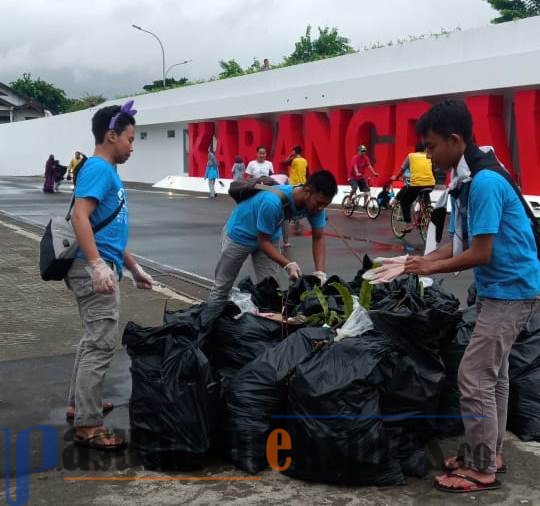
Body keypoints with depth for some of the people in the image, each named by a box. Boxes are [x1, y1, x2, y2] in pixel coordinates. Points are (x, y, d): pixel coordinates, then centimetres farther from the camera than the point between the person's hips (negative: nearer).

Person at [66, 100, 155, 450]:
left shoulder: (108, 171, 17)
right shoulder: (98, 169, -13)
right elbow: (80, 217, -26)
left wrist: (134, 268, 26)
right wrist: (98, 264, -35)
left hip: (104, 268, 10)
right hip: (95, 269, -10)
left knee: (95, 340, 19)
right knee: (102, 345, -7)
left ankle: (79, 403, 32)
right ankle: (88, 425, -2)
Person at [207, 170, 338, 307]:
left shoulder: (315, 204, -24)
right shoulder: (273, 202, -42)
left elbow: (319, 238, -15)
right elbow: (263, 241, -31)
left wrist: (320, 272, -29)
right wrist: (288, 265, -42)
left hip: (271, 237, 5)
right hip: (240, 234, -5)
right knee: (222, 286, 9)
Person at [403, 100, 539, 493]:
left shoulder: (484, 181, -24)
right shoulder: (468, 180, 7)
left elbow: (480, 254, -24)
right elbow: (461, 243, 10)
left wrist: (430, 268, -12)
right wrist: (415, 261, 1)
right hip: (503, 289, 10)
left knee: (474, 378, -6)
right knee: (493, 374, 17)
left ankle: (482, 470, 7)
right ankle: (490, 453, 30)